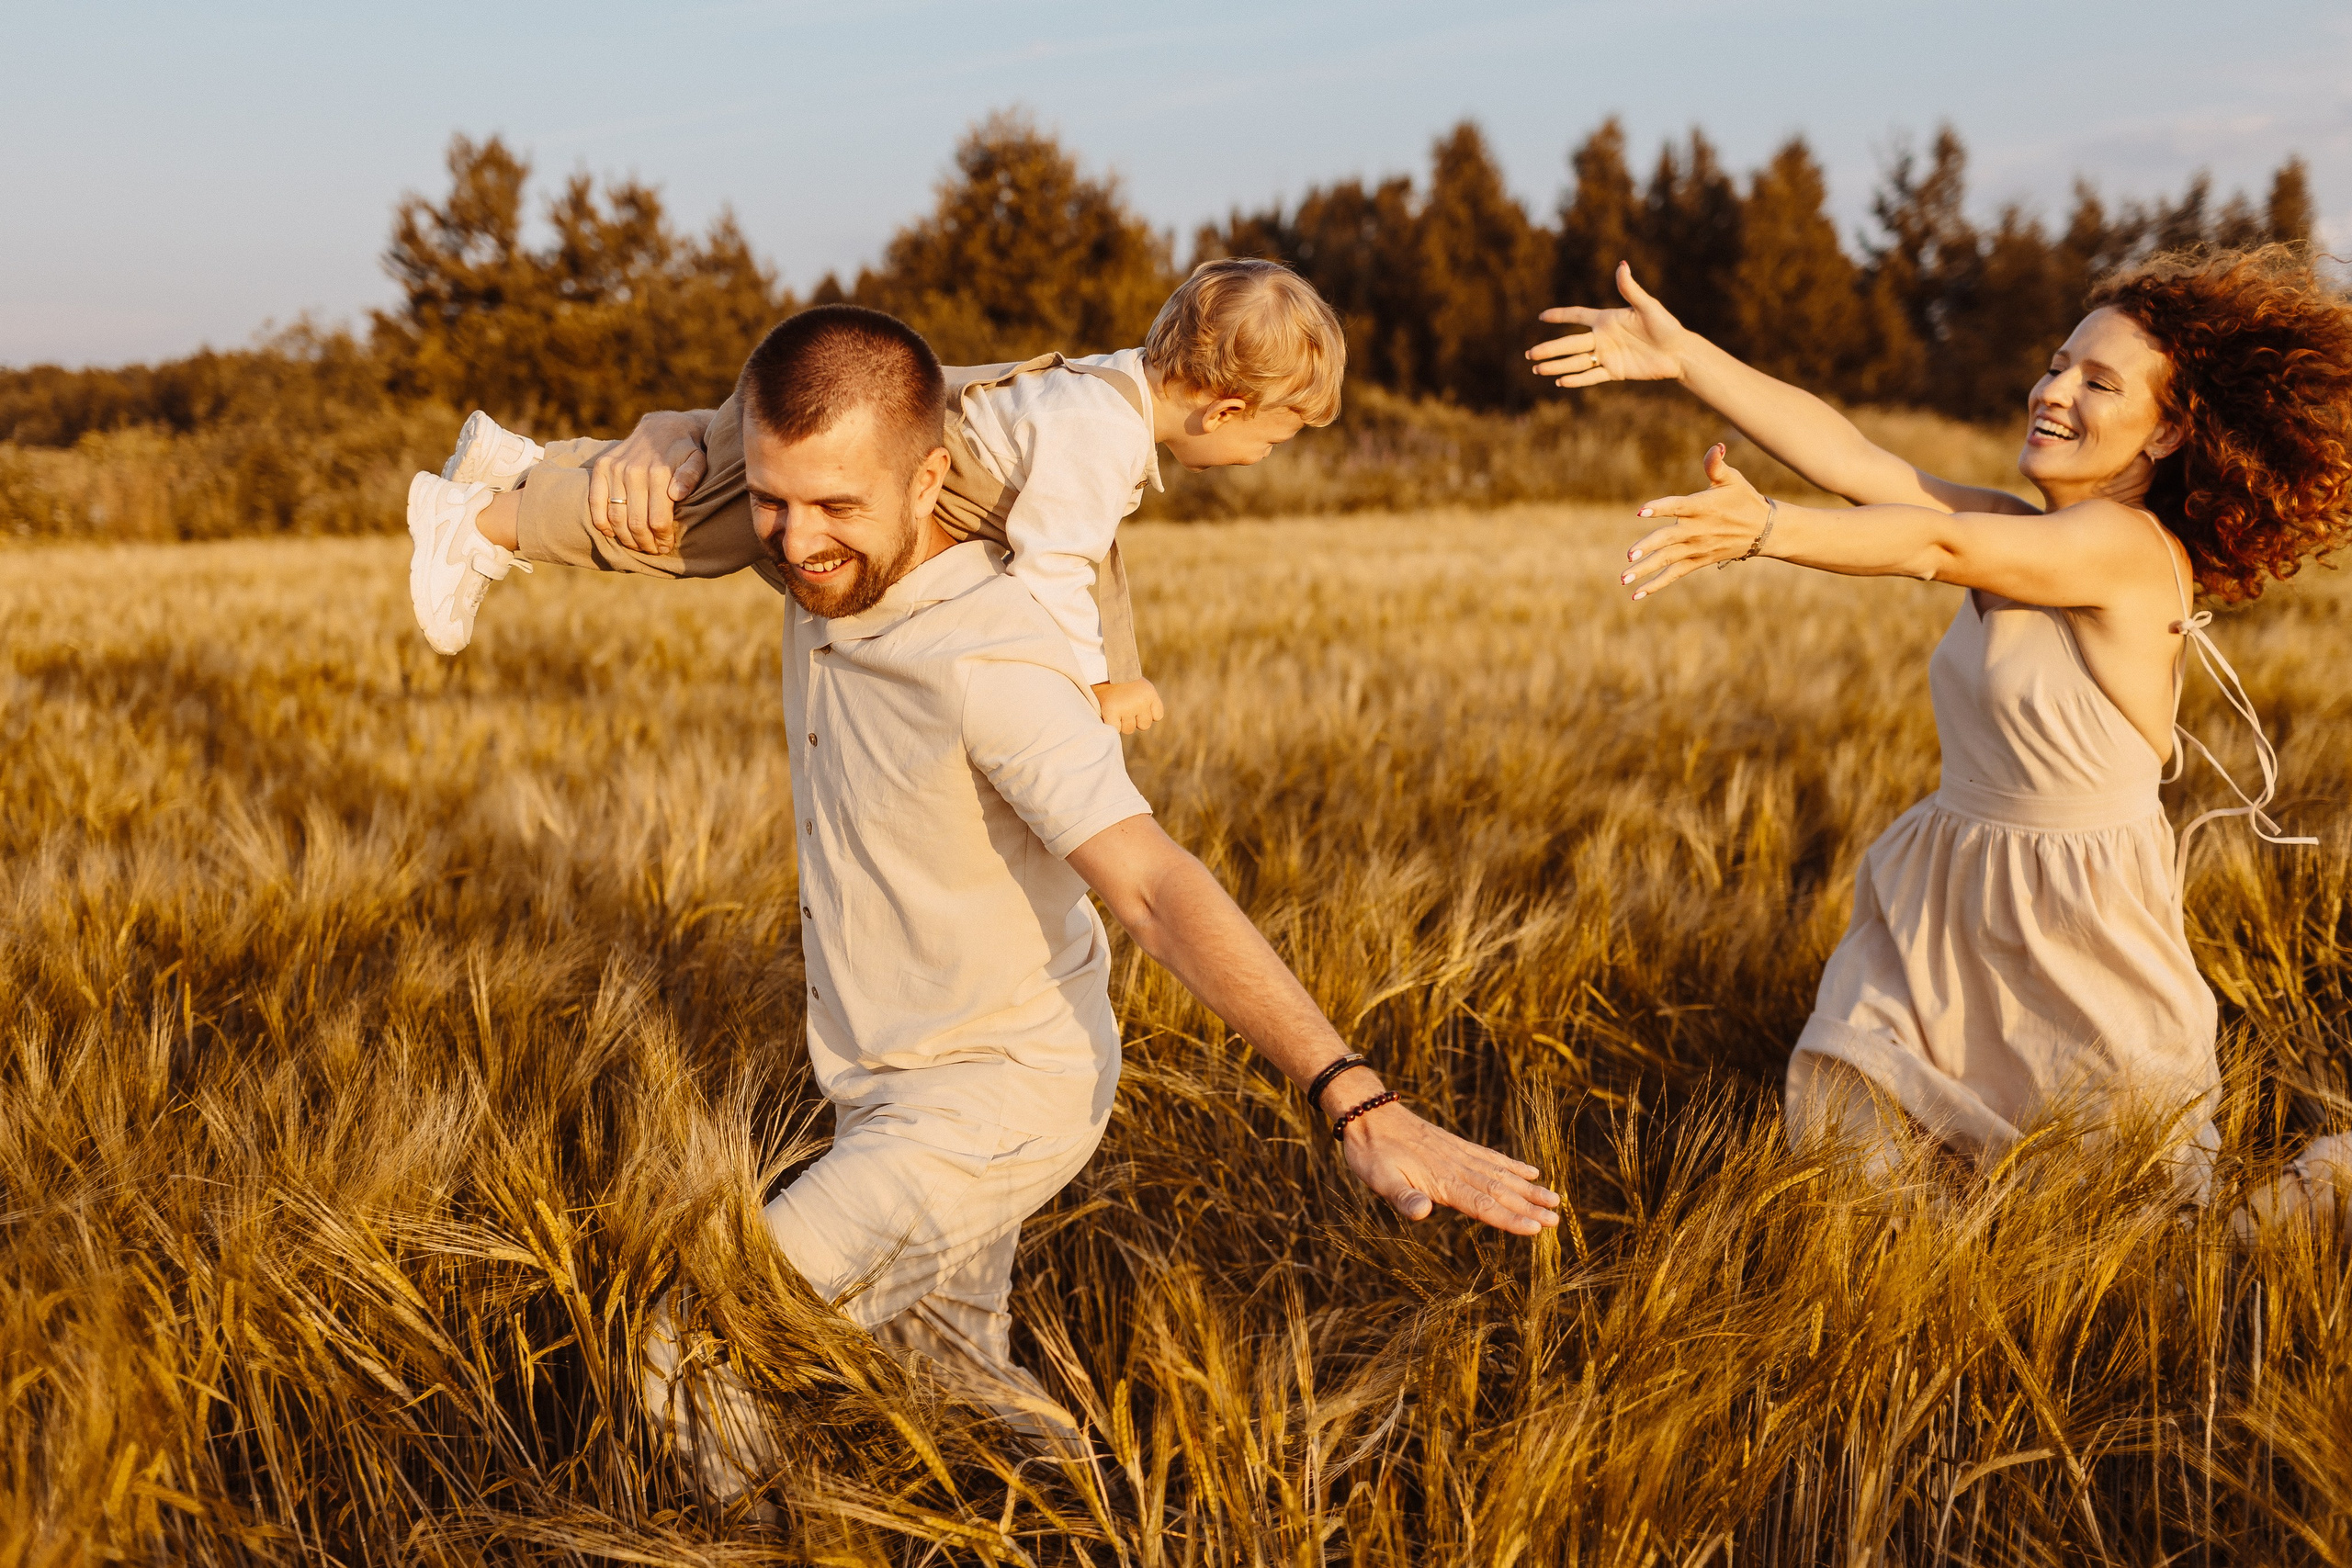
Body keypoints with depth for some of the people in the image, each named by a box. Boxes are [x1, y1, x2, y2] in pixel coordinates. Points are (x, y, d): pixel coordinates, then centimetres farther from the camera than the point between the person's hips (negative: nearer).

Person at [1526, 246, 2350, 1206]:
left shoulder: (2130, 545, -19)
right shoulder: (2018, 535, 3)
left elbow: (1938, 546, -31)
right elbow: (1848, 460, -5)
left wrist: (1765, 530, -44)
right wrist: (1682, 355, -11)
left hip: (2076, 932, -7)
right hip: (1938, 910, 7)